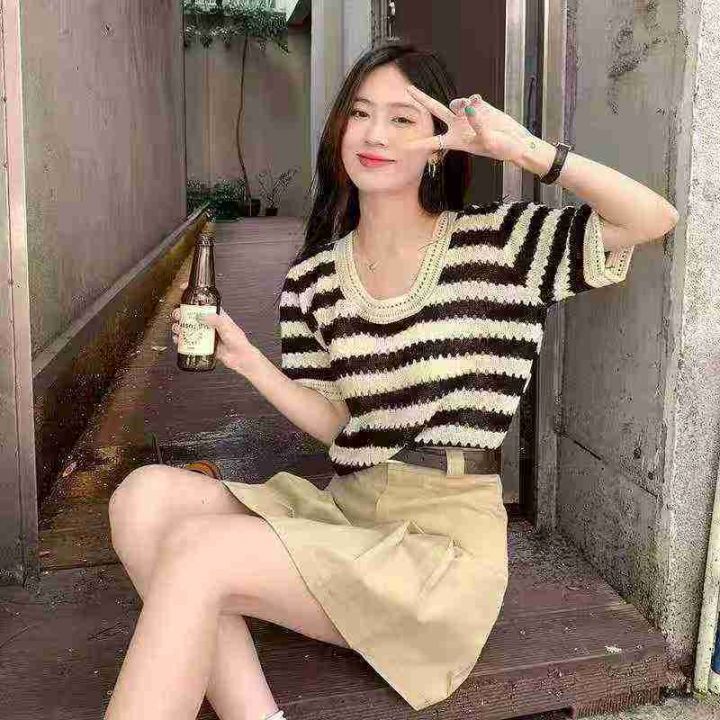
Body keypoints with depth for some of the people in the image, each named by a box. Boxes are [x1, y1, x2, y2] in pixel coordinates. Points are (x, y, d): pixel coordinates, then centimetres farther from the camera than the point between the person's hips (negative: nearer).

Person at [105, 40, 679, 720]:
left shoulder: (495, 239, 0)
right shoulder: (313, 278, 10)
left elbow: (657, 218, -7)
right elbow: (336, 422, 10)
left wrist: (525, 149, -16)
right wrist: (249, 362, -5)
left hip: (444, 536, -5)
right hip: (343, 510, 5)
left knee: (194, 550, -23)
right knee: (146, 494, -17)